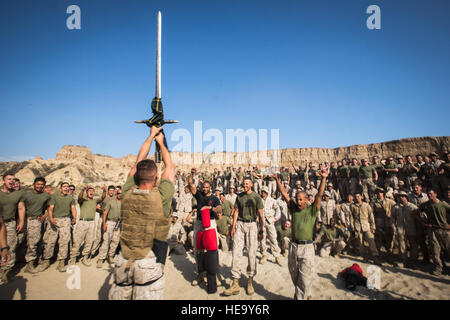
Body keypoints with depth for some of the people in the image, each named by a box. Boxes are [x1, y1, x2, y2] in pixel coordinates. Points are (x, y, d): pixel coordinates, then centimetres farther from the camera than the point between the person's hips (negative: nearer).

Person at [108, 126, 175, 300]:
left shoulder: (128, 193, -6)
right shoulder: (161, 197, -15)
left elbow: (139, 161, 8)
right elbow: (170, 167, 2)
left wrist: (151, 136, 19)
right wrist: (160, 141, 16)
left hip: (123, 261, 4)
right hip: (149, 263, -4)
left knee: (119, 296, 17)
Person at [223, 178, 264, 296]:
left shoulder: (256, 197, 2)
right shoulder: (239, 196, 10)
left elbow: (260, 214, 3)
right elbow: (236, 211, 12)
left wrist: (261, 230, -1)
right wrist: (233, 226, 5)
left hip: (252, 225, -2)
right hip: (240, 224, 2)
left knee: (252, 253, 1)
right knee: (236, 252, -3)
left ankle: (250, 282, 17)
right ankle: (235, 284, 3)